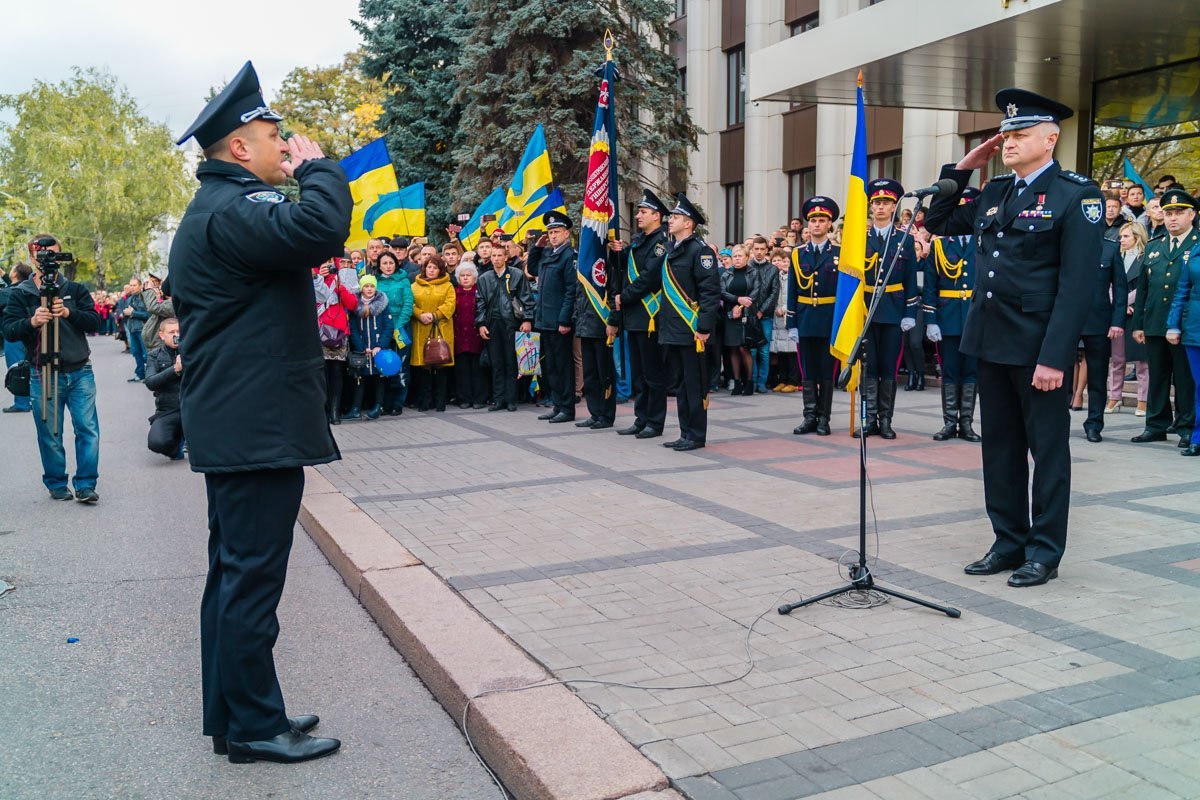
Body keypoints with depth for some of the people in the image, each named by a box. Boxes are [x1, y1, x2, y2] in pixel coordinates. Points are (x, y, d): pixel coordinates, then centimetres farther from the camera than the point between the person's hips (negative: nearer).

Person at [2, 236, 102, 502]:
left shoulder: (75, 289, 8)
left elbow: (94, 322, -1)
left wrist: (69, 313, -18)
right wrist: (31, 322, -24)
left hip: (80, 372, 1)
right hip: (43, 375, -1)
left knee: (88, 429, -5)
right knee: (50, 435, 5)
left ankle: (86, 484, 4)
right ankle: (56, 484, 20)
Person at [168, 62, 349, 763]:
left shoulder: (217, 208, 20)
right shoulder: (231, 208, -15)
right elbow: (320, 230, -32)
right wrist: (317, 166, -15)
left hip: (235, 428, 11)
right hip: (258, 430, -11)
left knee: (236, 574, 15)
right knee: (252, 579, -3)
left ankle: (234, 717, 26)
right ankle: (255, 726, 8)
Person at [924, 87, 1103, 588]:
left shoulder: (1077, 195, -8)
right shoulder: (995, 192, 12)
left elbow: (1078, 284, -14)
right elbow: (939, 223, 21)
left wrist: (1054, 358, -20)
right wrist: (963, 168, 9)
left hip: (1038, 345, -6)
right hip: (991, 340, 7)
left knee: (1048, 450, 5)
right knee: (1000, 447, 13)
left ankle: (1044, 552, 16)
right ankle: (1009, 542, 25)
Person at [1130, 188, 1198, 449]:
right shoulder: (1153, 248, 16)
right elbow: (1142, 288, 15)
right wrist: (1137, 324, 10)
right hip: (1155, 326, 4)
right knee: (1157, 378, 10)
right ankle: (1156, 425, 17)